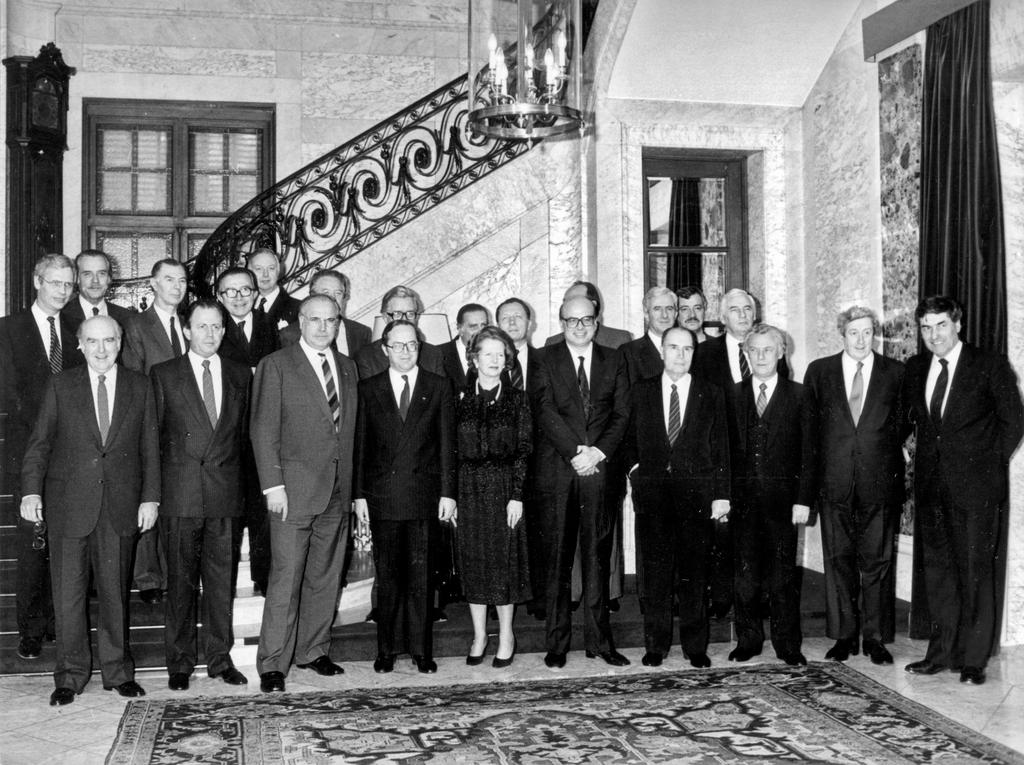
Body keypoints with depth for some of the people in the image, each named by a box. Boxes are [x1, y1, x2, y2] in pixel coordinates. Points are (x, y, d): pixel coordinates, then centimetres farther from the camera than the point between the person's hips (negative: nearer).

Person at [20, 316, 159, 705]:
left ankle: (117, 671, 19)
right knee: (68, 593, 4)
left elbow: (149, 447, 7)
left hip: (120, 506, 1)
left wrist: (150, 498, 1)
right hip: (68, 505, 0)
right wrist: (31, 490, -9)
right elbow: (39, 443, 3)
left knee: (115, 590, 7)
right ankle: (70, 676, 16)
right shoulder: (60, 386, 4)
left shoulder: (140, 387, 7)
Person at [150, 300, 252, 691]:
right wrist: (155, 489, 1)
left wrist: (230, 472, 8)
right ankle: (180, 662, 13)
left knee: (222, 580, 7)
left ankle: (220, 658, 17)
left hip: (225, 494, 2)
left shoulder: (240, 375, 11)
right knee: (181, 582, 3)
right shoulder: (163, 375, 4)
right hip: (180, 495, -2)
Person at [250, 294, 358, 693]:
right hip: (294, 488, -5)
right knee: (286, 577, -4)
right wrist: (273, 484, -13)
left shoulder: (347, 367, 14)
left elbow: (348, 428, 14)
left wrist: (350, 485, 8)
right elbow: (263, 430, -6)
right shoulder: (276, 365, -2)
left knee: (326, 576, 11)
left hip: (338, 491, 5)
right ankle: (272, 664, 5)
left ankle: (313, 650, 24)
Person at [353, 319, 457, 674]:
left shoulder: (438, 387, 6)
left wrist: (448, 492, -1)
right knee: (386, 576, 6)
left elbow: (447, 443, 5)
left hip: (424, 495, 0)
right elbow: (360, 445, 6)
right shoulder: (368, 389, 7)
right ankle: (386, 649, 15)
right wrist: (359, 494, 0)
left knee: (420, 576, 3)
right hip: (382, 496, 0)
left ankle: (421, 650, 12)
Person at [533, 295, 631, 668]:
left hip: (600, 469, 2)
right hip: (557, 470, -2)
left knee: (597, 556, 5)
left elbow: (622, 413, 6)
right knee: (557, 558, 1)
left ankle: (599, 638, 13)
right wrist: (576, 452, -14)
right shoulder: (546, 360, 5)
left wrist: (598, 451, -8)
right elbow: (545, 411, -5)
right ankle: (557, 642, 9)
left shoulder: (613, 360, 12)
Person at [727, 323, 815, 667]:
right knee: (745, 573, 5)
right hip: (742, 497, 1)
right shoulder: (733, 396, 9)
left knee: (783, 573, 3)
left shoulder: (799, 396, 5)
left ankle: (787, 643, 14)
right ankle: (748, 639, 17)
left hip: (782, 498, -1)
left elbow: (808, 452, 2)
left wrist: (803, 499, -5)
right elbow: (724, 449, 6)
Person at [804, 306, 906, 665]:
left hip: (880, 482, -1)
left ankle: (876, 637, 13)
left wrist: (887, 456, 0)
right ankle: (844, 635, 16)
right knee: (839, 559, 6)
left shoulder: (896, 373, 4)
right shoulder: (819, 371, 6)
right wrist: (815, 470, 3)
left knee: (878, 560, 4)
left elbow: (902, 423, 7)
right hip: (835, 481, 1)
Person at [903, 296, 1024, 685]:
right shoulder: (915, 368, 10)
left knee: (975, 572, -2)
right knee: (936, 569, 10)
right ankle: (941, 652, 19)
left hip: (975, 486, -5)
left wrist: (989, 464, 0)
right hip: (931, 485, 5)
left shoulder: (991, 366, -4)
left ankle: (973, 659, 6)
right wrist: (922, 457, 11)